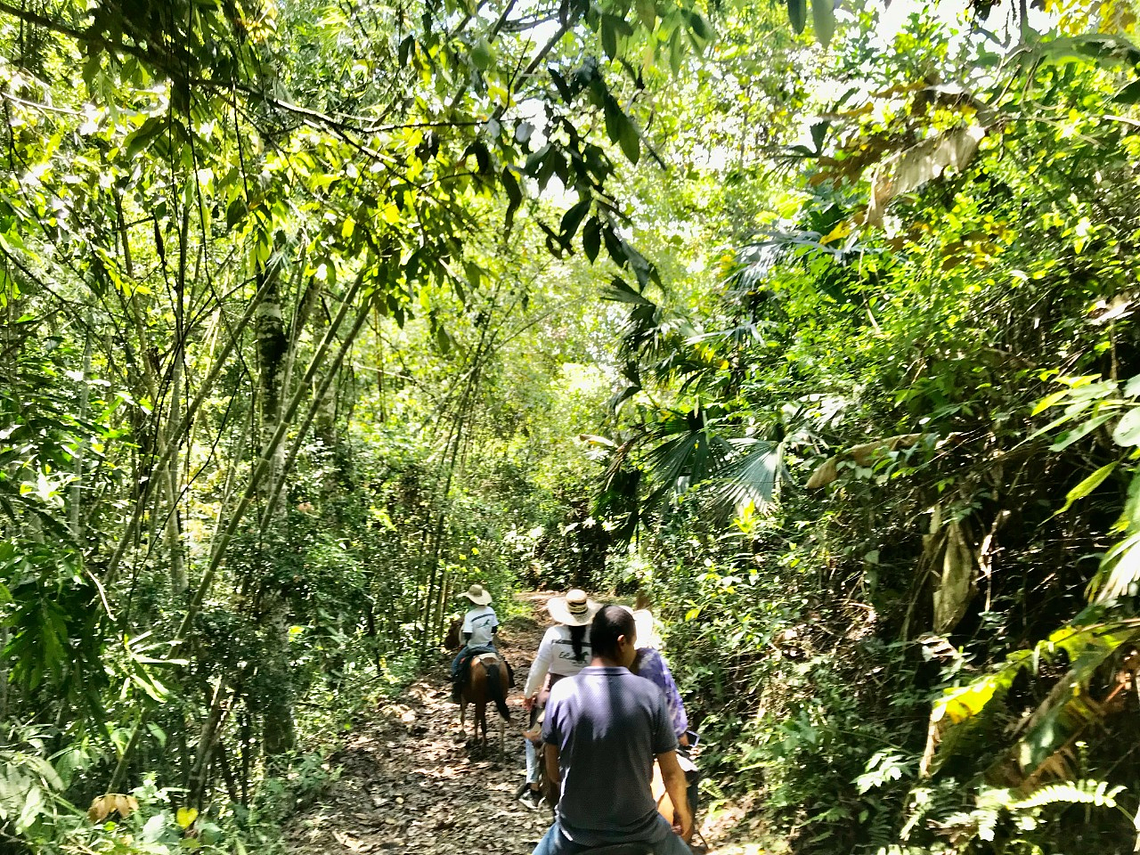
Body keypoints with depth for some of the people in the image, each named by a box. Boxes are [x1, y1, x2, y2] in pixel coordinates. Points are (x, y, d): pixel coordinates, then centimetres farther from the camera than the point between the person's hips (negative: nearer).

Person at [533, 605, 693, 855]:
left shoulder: (562, 691, -13)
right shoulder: (649, 693, -16)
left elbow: (553, 769, -3)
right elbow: (671, 773, -8)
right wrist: (683, 814, 11)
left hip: (576, 827, 1)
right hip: (638, 829, 0)